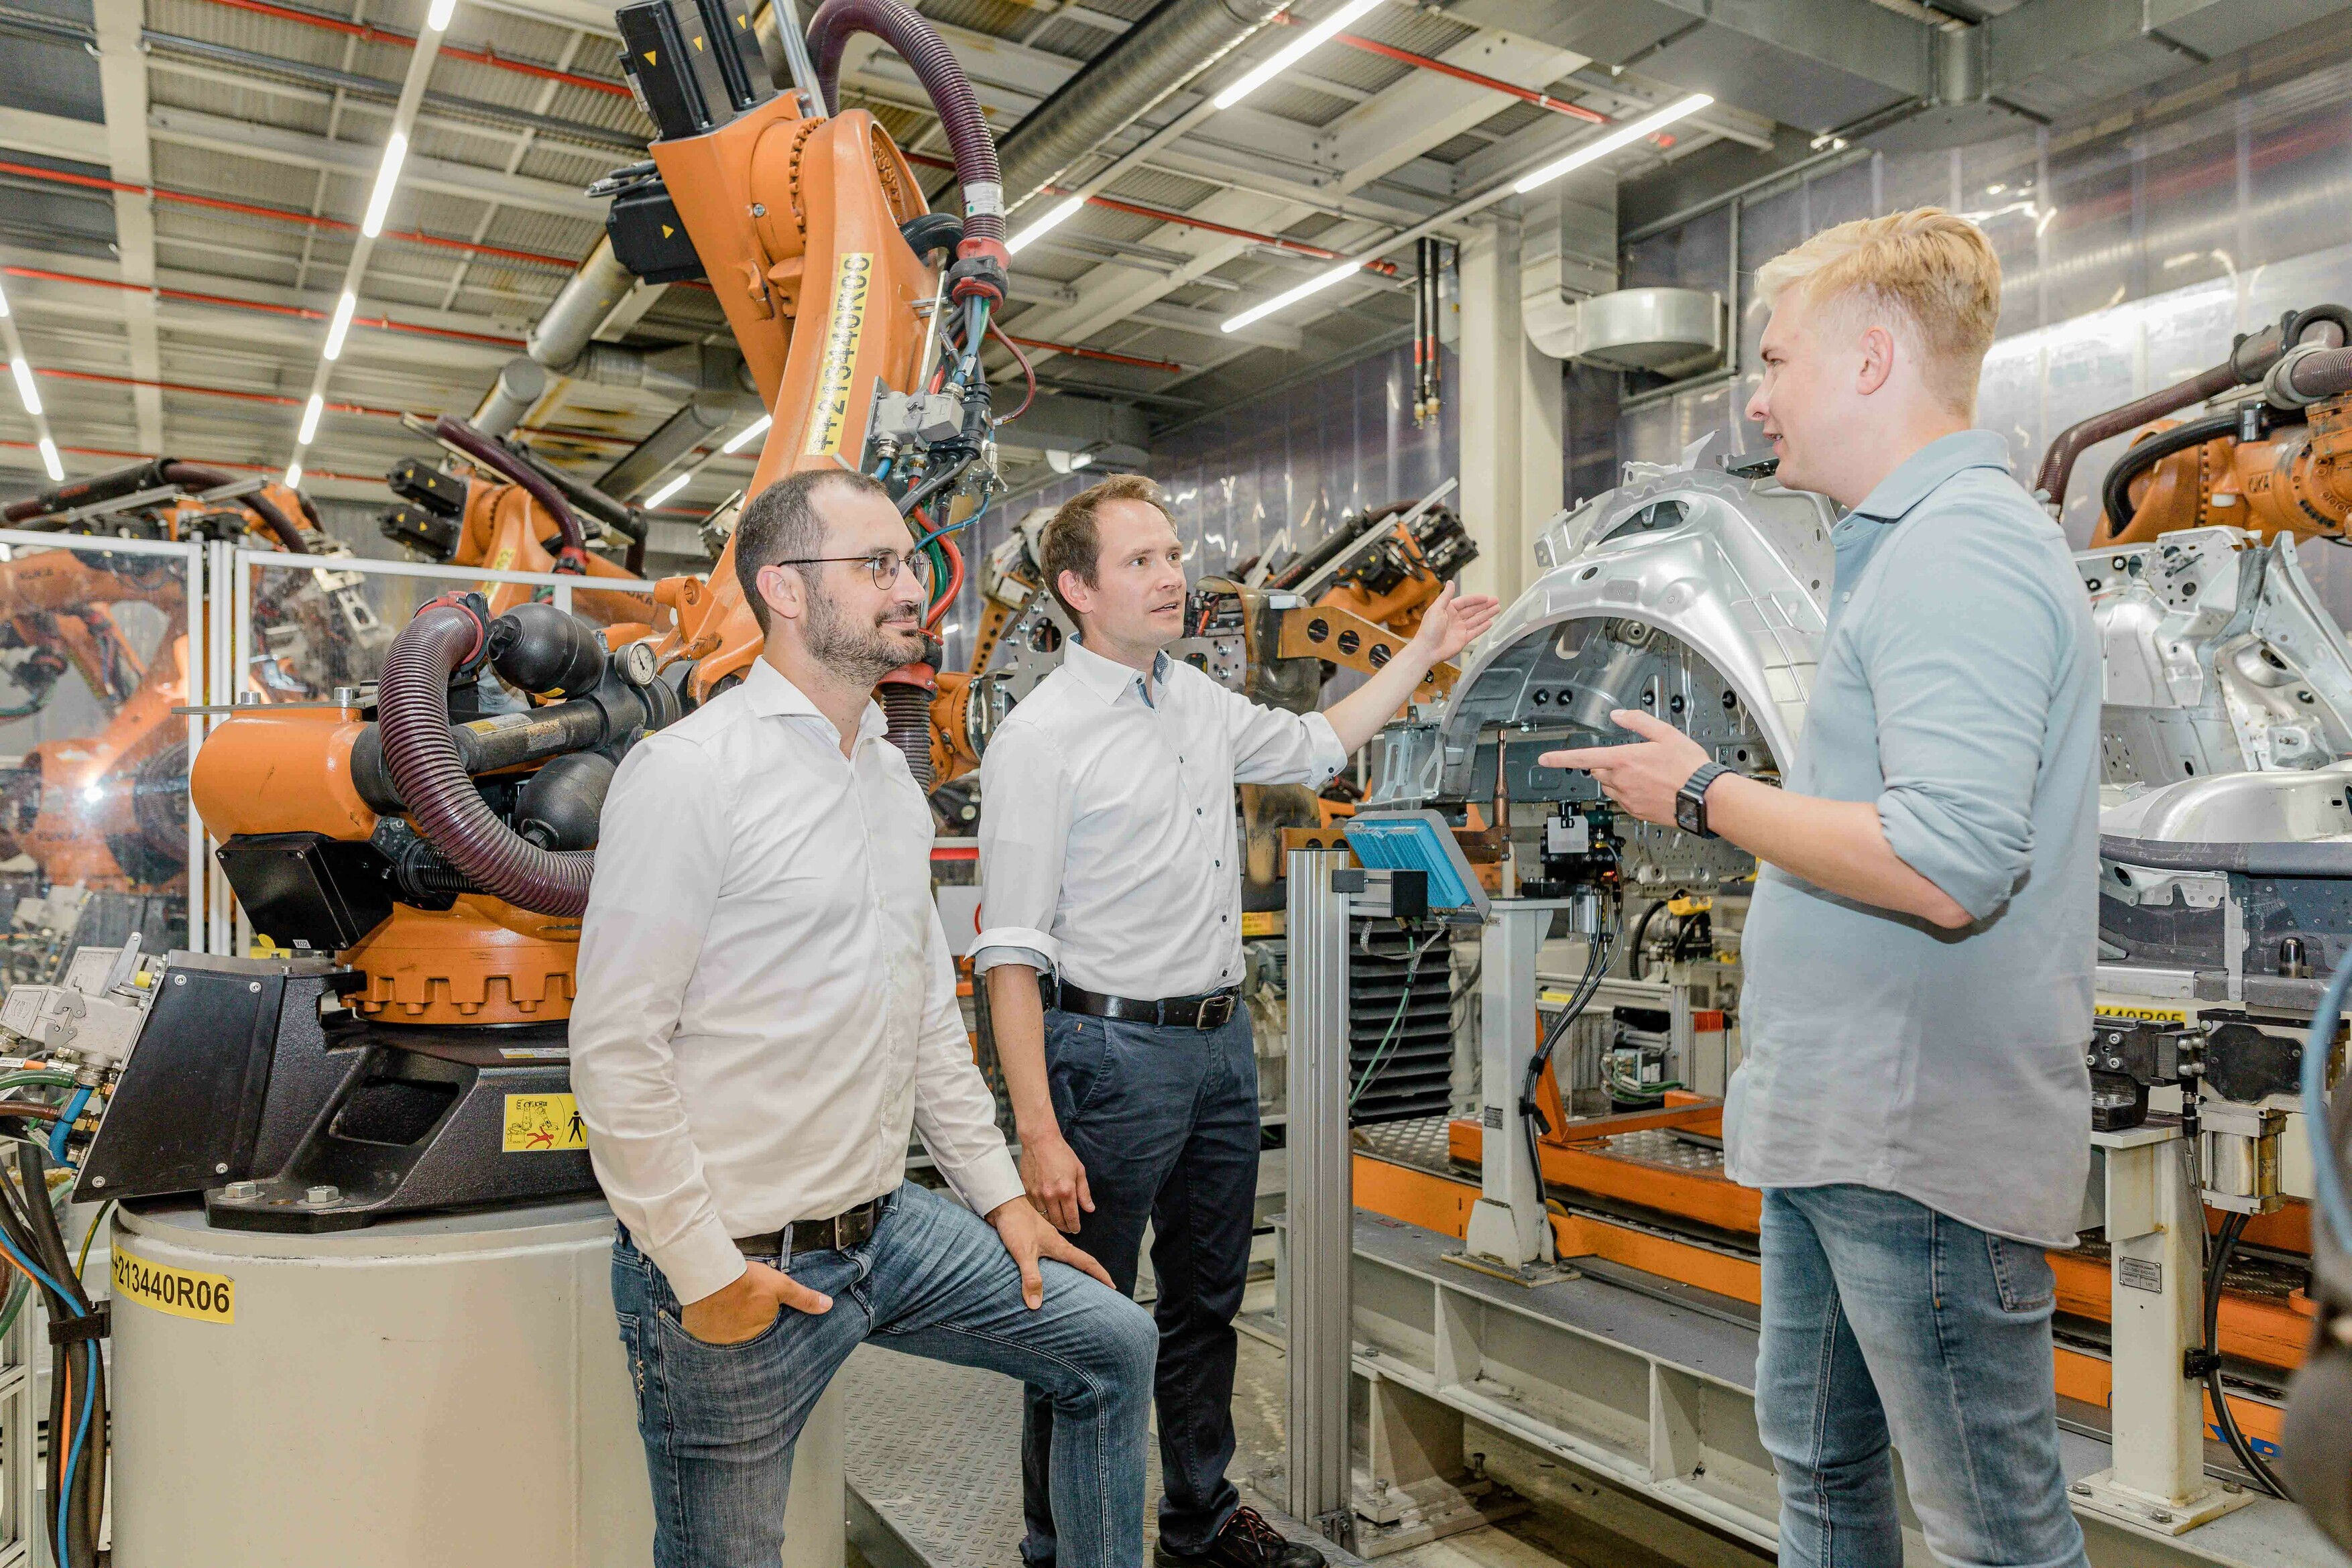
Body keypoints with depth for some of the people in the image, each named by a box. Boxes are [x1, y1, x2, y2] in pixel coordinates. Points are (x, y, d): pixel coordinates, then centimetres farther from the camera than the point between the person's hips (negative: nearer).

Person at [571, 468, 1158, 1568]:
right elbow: (617, 1048, -18)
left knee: (1113, 1348, 12)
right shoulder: (687, 771, -16)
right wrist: (702, 1269, -16)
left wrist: (999, 1193, 14)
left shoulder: (893, 780, 8)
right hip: (738, 1270, -7)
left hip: (890, 1225, 7)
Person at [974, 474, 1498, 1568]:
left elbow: (1316, 747, 28)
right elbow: (1011, 953, -17)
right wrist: (1037, 1132, -22)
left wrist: (1425, 651, 25)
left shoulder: (1198, 700, 9)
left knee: (1207, 1305, 20)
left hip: (1222, 1041, 8)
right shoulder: (1040, 736, -14)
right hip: (1113, 1049, -7)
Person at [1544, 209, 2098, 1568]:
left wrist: (1704, 794, -17)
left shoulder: (1960, 549, -18)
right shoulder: (1917, 541, 15)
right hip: (1838, 1123, 10)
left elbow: (1946, 865, -29)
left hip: (1917, 1140, -10)